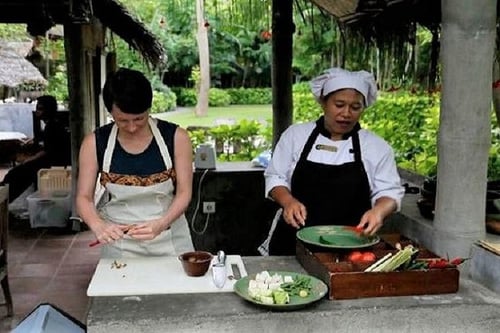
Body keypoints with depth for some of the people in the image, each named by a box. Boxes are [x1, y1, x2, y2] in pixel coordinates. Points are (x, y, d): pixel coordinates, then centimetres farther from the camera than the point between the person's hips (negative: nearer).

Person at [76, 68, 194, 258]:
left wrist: (160, 224, -26)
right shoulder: (94, 143, -8)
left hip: (169, 240, 0)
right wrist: (98, 226, -25)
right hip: (118, 240, 0)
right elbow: (84, 197, -5)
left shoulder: (176, 138, -11)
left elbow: (184, 193, -9)